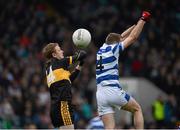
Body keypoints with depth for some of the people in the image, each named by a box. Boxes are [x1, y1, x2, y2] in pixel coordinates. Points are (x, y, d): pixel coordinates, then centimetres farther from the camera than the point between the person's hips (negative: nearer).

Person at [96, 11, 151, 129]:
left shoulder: (102, 49, 18)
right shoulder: (113, 49, -1)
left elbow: (121, 37, 30)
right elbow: (133, 37, 4)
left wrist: (136, 24, 35)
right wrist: (143, 20, 13)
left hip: (100, 94, 6)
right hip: (113, 91, -6)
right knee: (137, 109, 15)